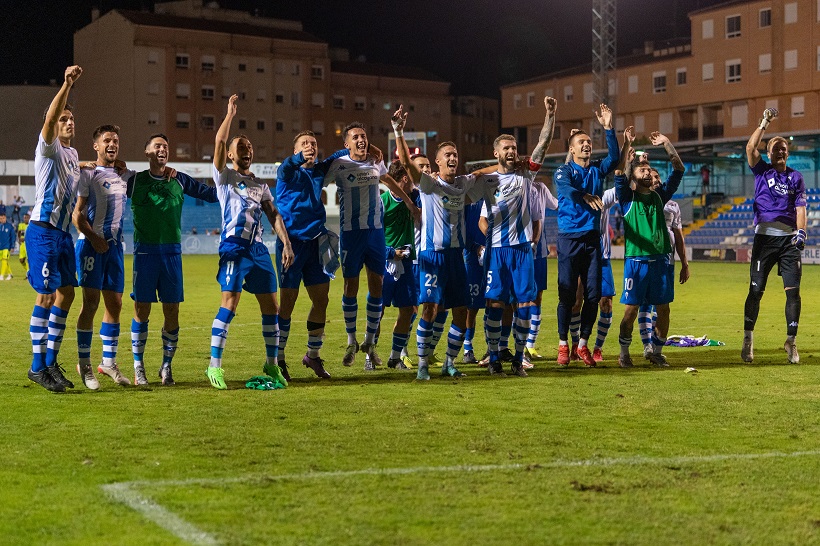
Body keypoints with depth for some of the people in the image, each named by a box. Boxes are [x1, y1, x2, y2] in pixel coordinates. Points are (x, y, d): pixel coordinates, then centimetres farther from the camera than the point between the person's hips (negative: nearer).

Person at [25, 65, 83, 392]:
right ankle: (38, 366, -1)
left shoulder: (72, 154, 16)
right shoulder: (49, 149, -8)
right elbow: (50, 119, -28)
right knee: (46, 297, -8)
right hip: (43, 231, -8)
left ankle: (51, 362, 16)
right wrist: (67, 85, -37)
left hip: (63, 232, 8)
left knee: (66, 294, 8)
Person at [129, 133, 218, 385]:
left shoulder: (179, 180, 11)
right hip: (145, 252, -2)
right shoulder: (135, 181, 5)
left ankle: (166, 367, 14)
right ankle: (138, 368, 9)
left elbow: (211, 194, 15)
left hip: (172, 252, 2)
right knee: (142, 310, -2)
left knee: (172, 312, 1)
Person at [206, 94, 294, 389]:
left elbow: (273, 215, 16)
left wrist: (286, 244, 5)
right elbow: (219, 142, -8)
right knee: (229, 302, -15)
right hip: (234, 246, -5)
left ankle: (271, 364, 16)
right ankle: (214, 365, -10)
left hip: (259, 248, 6)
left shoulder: (260, 185, 21)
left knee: (270, 306, 5)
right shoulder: (224, 176, 6)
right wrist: (230, 113, -4)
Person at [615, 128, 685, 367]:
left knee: (663, 309, 4)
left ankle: (656, 352, 18)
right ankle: (624, 353, 9)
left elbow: (678, 169, 10)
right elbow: (618, 173, -10)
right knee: (631, 309, -3)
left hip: (661, 260, 4)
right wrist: (626, 144, -17)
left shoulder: (659, 195, 15)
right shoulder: (628, 197, 6)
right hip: (636, 260, -4)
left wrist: (666, 144, 2)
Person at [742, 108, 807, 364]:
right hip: (765, 236, -1)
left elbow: (800, 207, 5)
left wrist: (801, 232, -10)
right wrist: (764, 123, -8)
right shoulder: (762, 171, 10)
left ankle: (791, 340, 6)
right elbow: (750, 148, -7)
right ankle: (748, 339, 5)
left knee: (793, 290, -3)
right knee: (756, 290, -2)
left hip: (789, 237, 1)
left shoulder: (796, 177, 13)